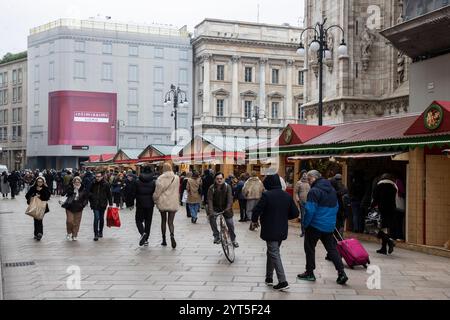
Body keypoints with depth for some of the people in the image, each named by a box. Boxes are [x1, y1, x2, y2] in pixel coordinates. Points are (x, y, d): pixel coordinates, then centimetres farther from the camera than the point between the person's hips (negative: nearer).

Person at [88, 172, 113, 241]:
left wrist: (110, 204, -2)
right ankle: (96, 234, -10)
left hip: (103, 204, 0)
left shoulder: (106, 184, -3)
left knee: (101, 218, 13)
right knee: (96, 218, -11)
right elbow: (89, 193, 15)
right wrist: (91, 201, 8)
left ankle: (100, 232, 30)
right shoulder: (93, 184, 2)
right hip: (95, 204, 0)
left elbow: (109, 194, 0)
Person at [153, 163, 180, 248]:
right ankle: (172, 235, -25)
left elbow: (158, 191, -7)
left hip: (162, 202, 0)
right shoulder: (176, 178, -3)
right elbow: (177, 191, 6)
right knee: (170, 222, 4)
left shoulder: (160, 178, -9)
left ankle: (164, 240, 20)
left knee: (163, 220, 15)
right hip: (173, 203, 0)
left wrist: (155, 199, 9)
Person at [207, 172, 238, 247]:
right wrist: (210, 211, -34)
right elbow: (210, 200, -20)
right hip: (215, 208, 0)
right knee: (212, 218, -28)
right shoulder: (212, 188, -12)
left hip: (225, 208, 0)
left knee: (230, 224, 1)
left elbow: (230, 197, -23)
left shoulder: (227, 186, -13)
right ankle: (216, 236, -11)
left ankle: (233, 240, 25)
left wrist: (228, 207, -40)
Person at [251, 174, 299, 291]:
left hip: (270, 230, -6)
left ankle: (283, 281, -8)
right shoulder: (287, 196, 3)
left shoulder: (267, 195, -15)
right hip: (282, 230, 6)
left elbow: (257, 210, -17)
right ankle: (269, 278, 28)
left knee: (274, 254, -2)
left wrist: (254, 221, 1)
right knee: (272, 252, 20)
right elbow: (295, 213, 6)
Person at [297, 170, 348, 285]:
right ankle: (341, 273, 3)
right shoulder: (332, 190, 11)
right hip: (329, 226, 7)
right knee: (332, 249, 11)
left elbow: (310, 210, -19)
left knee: (309, 248, 8)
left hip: (315, 225, -7)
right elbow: (336, 207, 18)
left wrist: (305, 224, -8)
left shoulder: (314, 191, -16)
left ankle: (309, 273, 15)